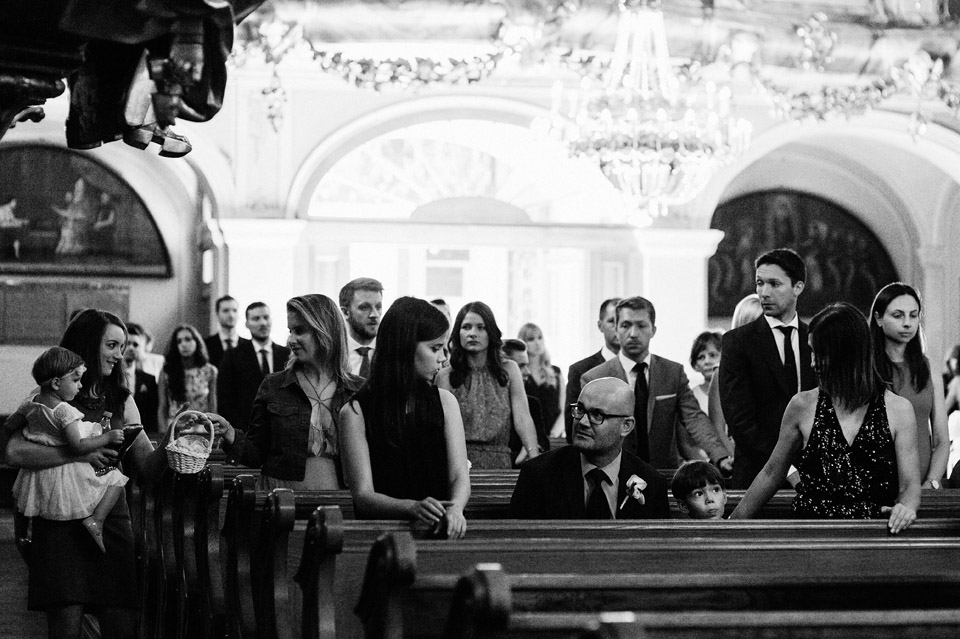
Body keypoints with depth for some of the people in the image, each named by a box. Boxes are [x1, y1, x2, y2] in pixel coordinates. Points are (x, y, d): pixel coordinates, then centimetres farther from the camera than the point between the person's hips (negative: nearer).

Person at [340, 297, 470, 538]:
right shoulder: (355, 412, 0)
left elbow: (460, 475, 3)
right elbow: (363, 495, -6)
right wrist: (413, 507, -25)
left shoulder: (444, 402, 11)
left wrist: (455, 509, -20)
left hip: (437, 528, 3)